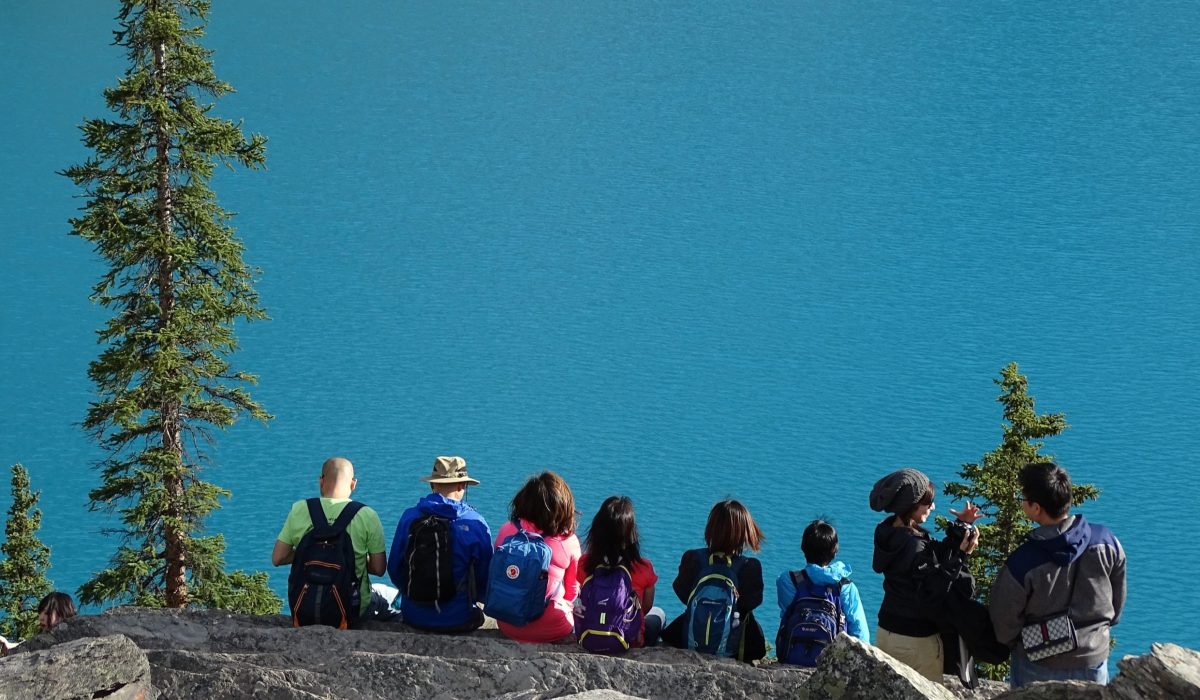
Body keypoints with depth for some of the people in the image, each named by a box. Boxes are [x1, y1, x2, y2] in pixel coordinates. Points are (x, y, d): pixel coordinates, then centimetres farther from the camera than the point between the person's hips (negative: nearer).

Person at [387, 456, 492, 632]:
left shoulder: (409, 518, -2)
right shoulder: (476, 524, -9)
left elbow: (394, 569, 5)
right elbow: (486, 577, -1)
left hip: (413, 618, 3)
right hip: (458, 621, -3)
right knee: (478, 615, 29)